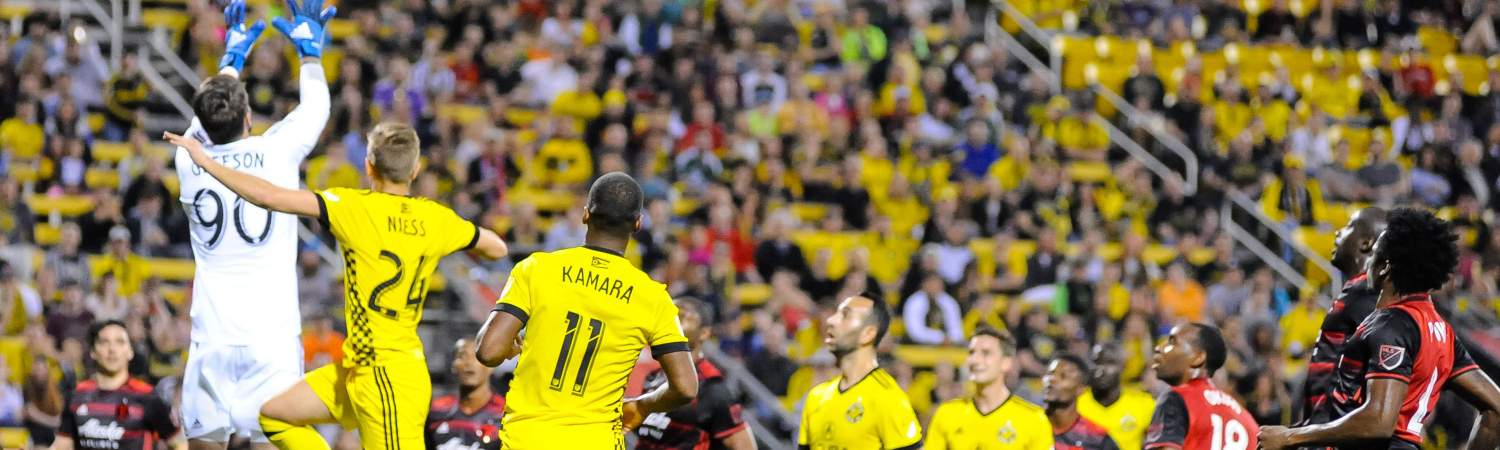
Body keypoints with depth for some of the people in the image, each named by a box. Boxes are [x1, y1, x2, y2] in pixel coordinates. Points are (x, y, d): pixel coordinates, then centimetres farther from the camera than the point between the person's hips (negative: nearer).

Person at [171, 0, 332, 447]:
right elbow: (316, 107, 17)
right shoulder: (275, 151, -3)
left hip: (211, 338, 2)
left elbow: (207, 122, 29)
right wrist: (309, 51, 33)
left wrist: (231, 59, 42)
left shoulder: (189, 159, 5)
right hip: (270, 335, -2)